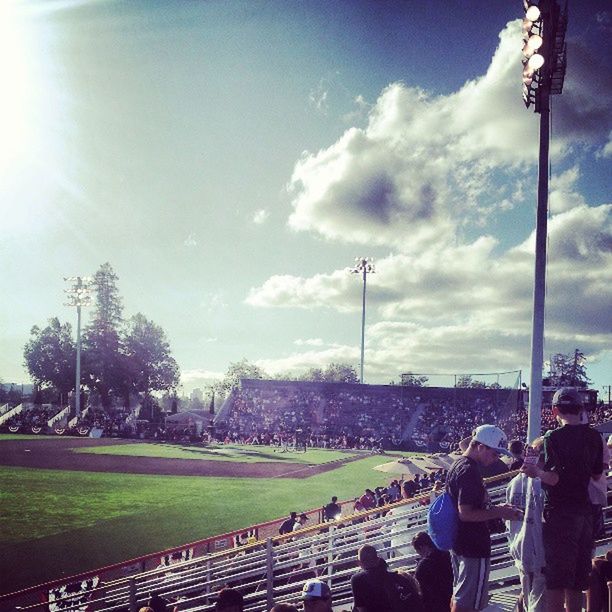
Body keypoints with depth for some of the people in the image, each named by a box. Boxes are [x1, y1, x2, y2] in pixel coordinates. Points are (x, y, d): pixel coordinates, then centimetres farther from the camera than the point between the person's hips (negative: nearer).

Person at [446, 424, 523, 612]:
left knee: (459, 595, 21)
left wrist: (495, 508, 11)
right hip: (473, 547, -10)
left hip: (459, 543, 10)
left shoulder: (459, 465, 11)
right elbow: (465, 514, -26)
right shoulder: (469, 471, -22)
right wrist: (499, 513, -18)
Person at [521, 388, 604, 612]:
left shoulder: (554, 437, -14)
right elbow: (597, 475, 12)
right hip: (584, 510, 6)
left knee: (555, 578, -2)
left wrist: (536, 471, -1)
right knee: (576, 579, 15)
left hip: (559, 511, -6)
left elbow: (553, 478, -19)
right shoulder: (594, 437, 4)